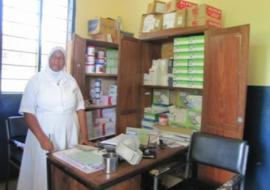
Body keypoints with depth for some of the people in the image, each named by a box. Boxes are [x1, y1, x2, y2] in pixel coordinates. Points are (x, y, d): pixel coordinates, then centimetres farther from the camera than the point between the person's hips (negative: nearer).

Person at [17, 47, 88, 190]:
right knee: (43, 173, 5)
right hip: (45, 137, -2)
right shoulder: (36, 80, -2)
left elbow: (80, 109, 7)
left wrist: (84, 135, 0)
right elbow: (28, 112, -6)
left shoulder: (71, 81, 7)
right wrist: (42, 138, -17)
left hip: (69, 136, 2)